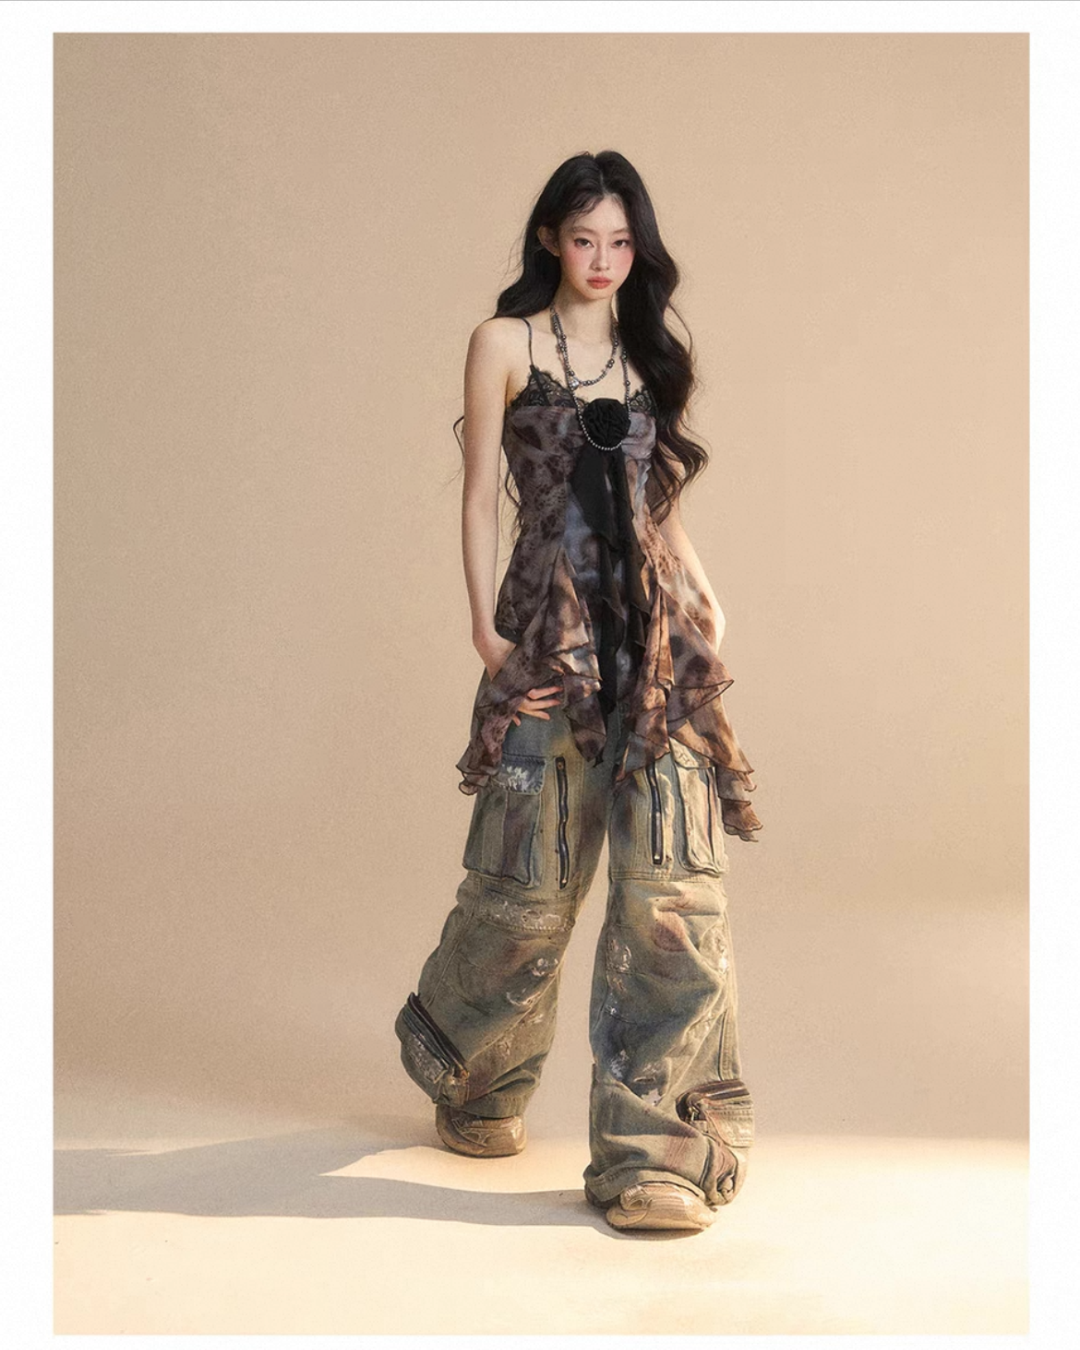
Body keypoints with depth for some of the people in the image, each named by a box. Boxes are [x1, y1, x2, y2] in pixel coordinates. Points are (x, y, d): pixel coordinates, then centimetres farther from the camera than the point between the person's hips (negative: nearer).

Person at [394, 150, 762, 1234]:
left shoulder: (648, 353, 17)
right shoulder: (505, 344, 5)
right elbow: (481, 497, 1)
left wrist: (697, 594, 5)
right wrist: (486, 625, -7)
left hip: (660, 632, 3)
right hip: (552, 633, -3)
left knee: (673, 880, -8)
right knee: (532, 875, 4)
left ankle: (654, 1151, -2)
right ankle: (474, 1086, 33)